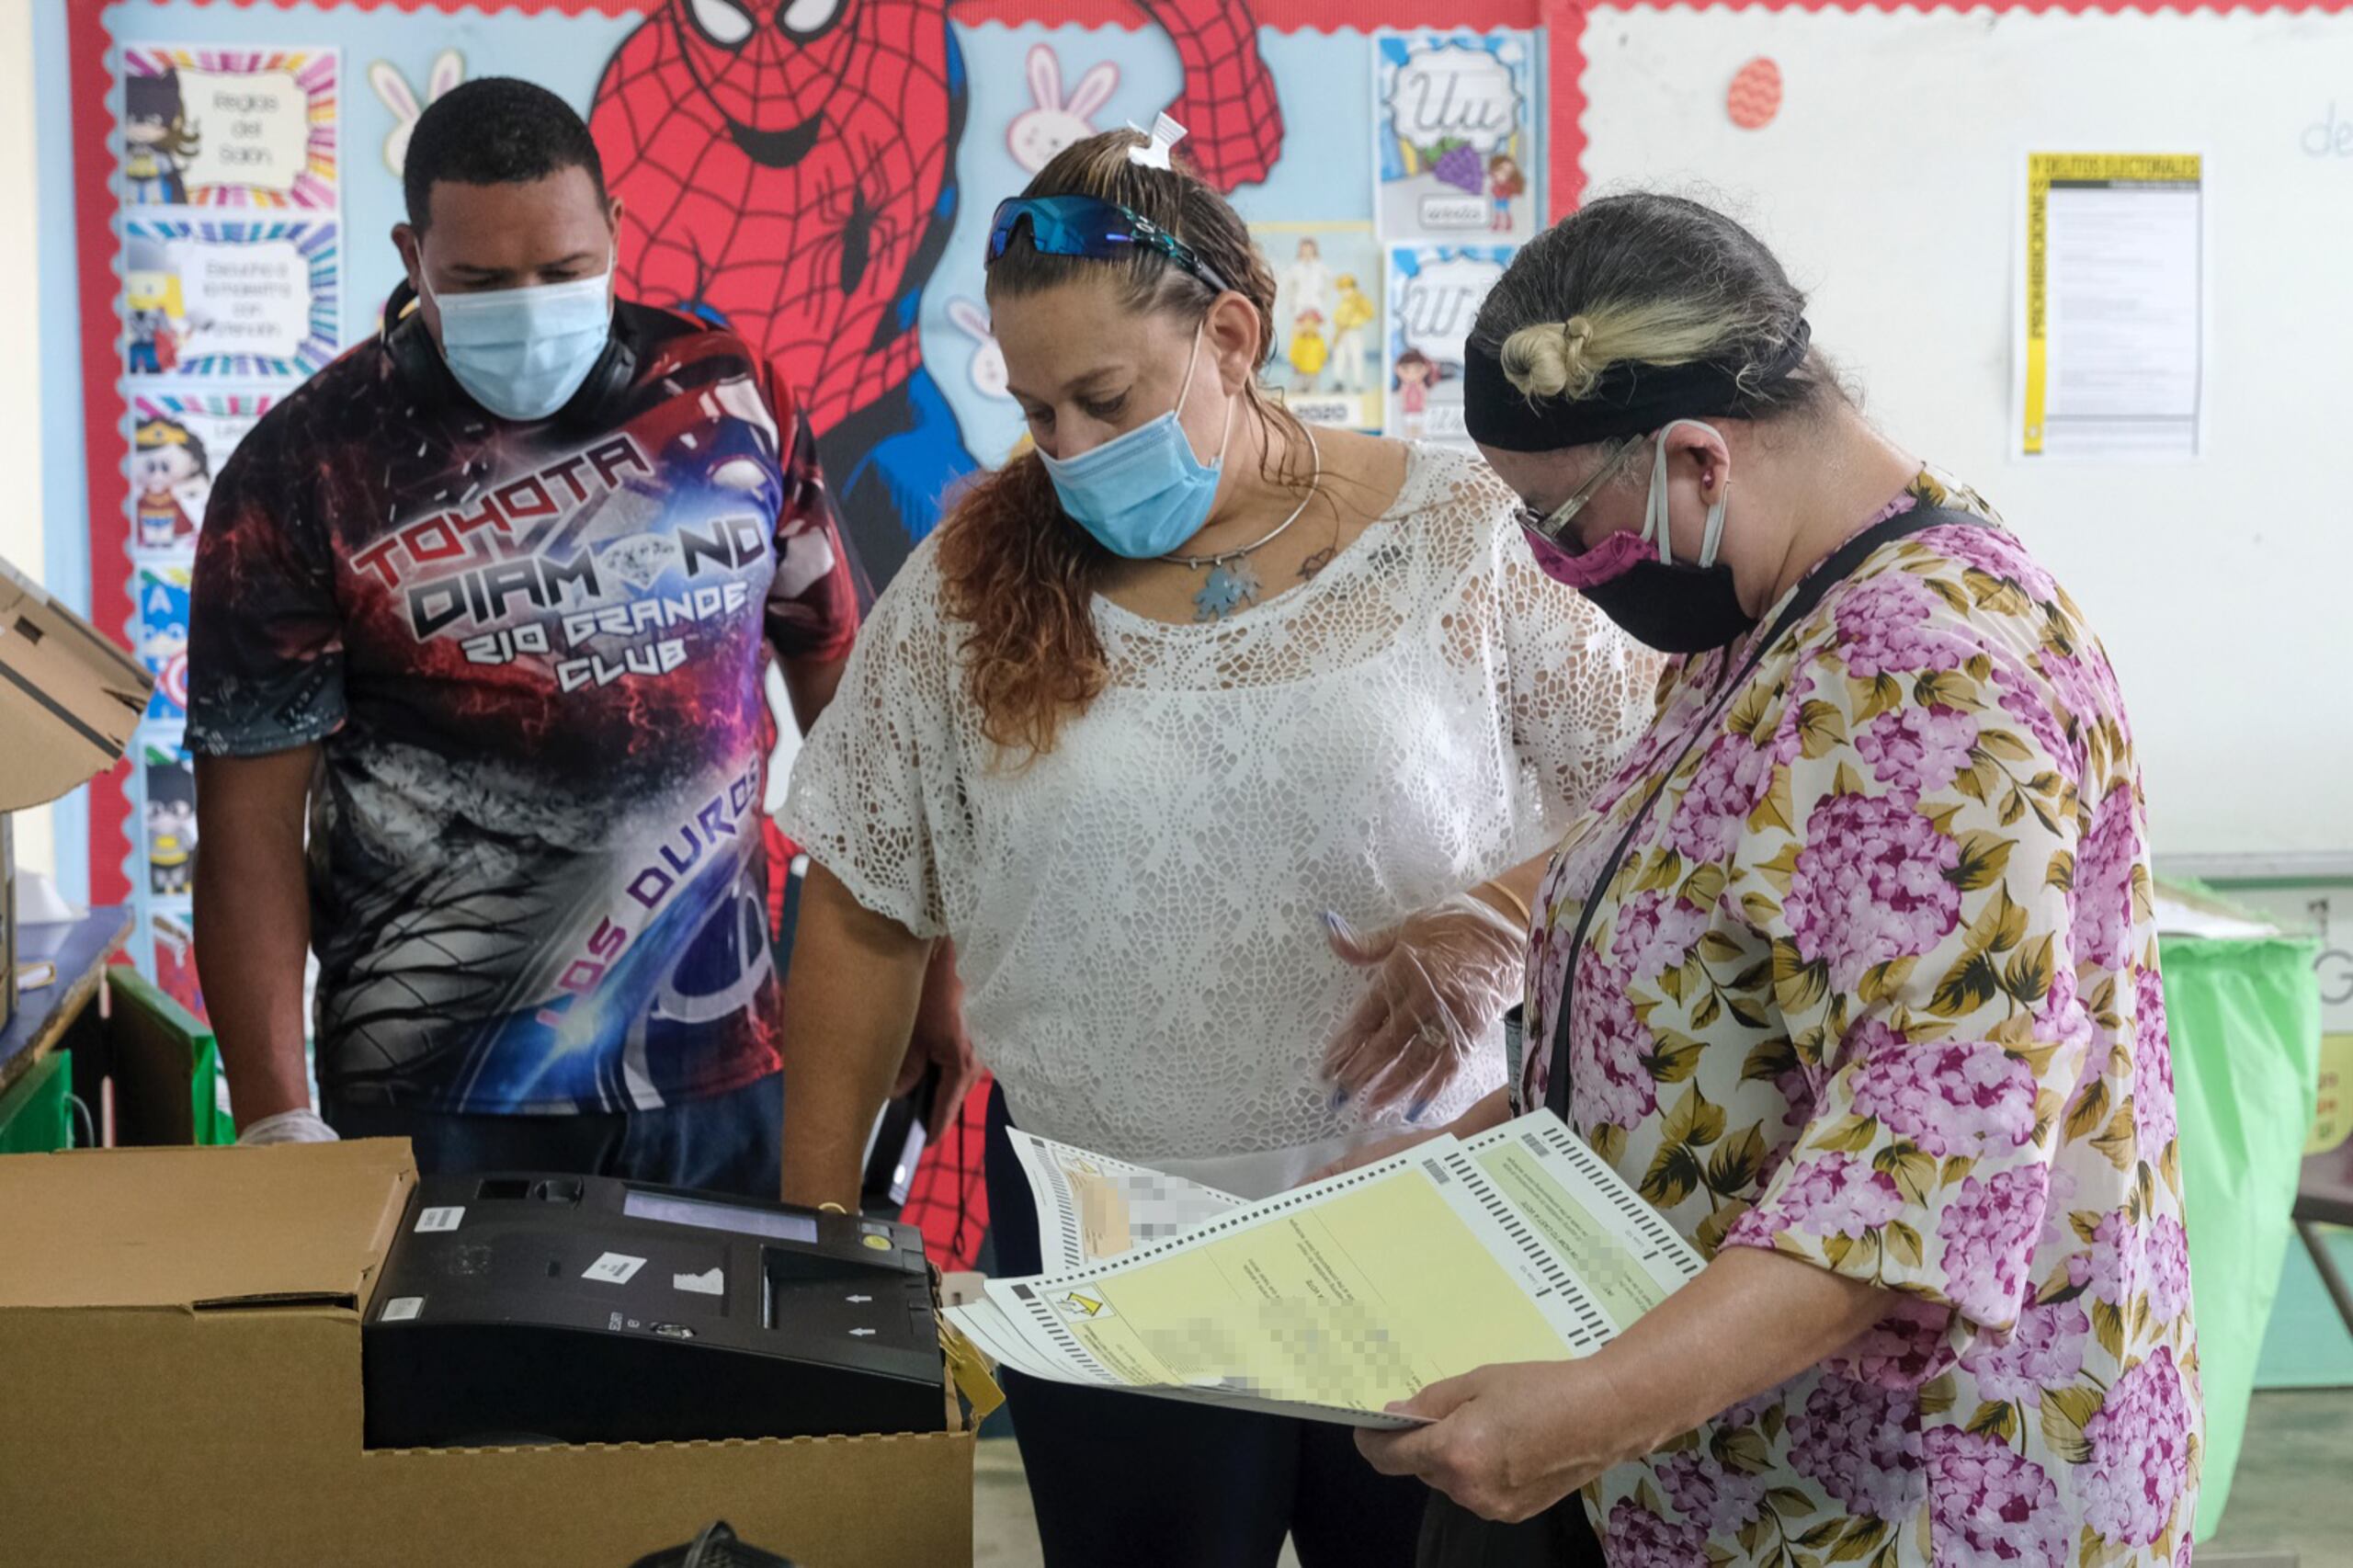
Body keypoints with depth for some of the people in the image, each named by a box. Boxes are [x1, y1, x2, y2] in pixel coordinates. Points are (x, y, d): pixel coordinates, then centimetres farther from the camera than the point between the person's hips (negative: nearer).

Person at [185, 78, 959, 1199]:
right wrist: (277, 1128, -13)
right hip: (445, 1099, -3)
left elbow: (834, 665, 10)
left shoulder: (726, 399, 2)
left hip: (727, 1071, 3)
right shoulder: (305, 472, -7)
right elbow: (251, 823, -7)